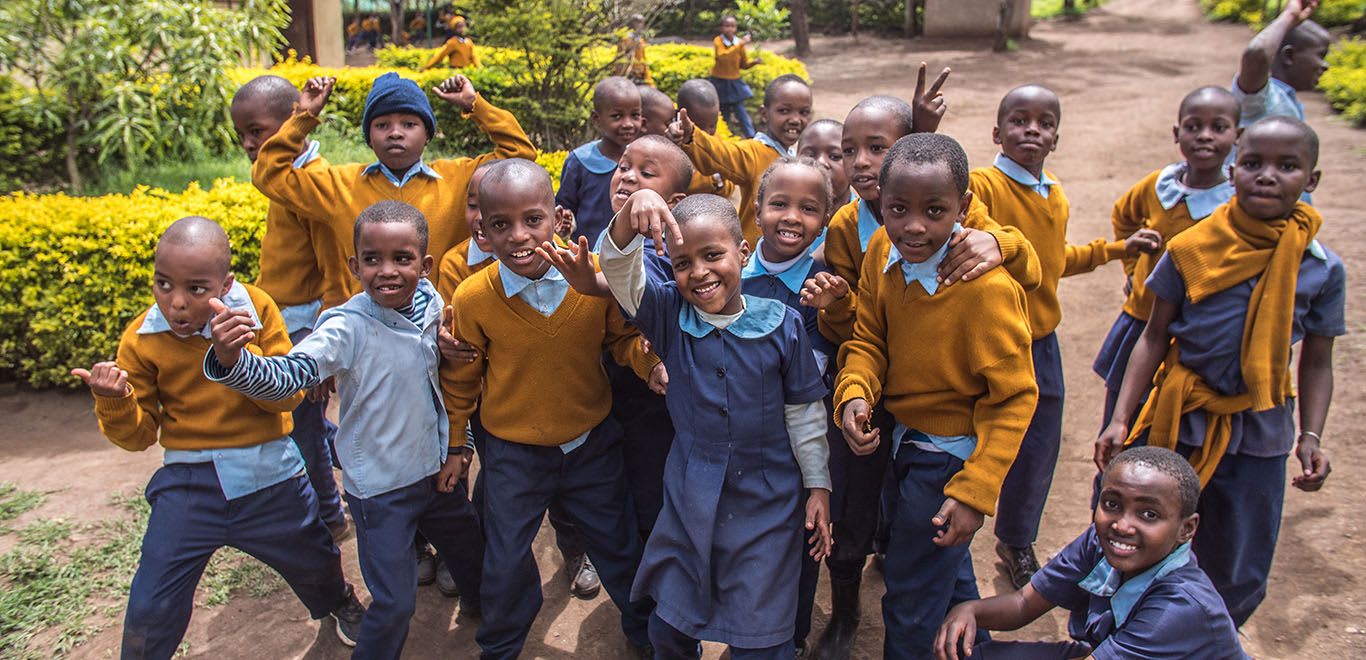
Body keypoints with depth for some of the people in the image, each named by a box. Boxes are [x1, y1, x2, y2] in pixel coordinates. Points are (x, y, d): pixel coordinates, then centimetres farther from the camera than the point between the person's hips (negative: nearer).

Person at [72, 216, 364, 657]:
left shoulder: (257, 310, -11)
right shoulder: (141, 340, -9)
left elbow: (289, 395, -14)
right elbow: (137, 436, -1)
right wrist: (114, 402, -23)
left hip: (271, 476, 1)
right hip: (189, 483, 0)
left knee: (315, 563, 20)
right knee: (151, 610, -4)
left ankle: (339, 602, 54)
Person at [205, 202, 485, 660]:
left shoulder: (434, 309, -8)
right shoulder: (346, 328, -24)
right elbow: (284, 376, -37)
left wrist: (458, 446, 7)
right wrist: (231, 359, -55)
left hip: (437, 471, 6)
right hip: (380, 486, -5)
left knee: (474, 553, 28)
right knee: (394, 604, -2)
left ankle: (479, 606, 59)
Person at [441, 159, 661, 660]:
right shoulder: (471, 298, -19)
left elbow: (622, 336, -2)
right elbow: (459, 381, -4)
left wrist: (649, 360, -23)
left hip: (593, 441, 1)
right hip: (512, 451, -1)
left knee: (618, 544, 20)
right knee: (506, 562, 17)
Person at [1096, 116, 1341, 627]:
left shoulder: (1322, 269, -4)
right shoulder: (1191, 250, -7)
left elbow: (1316, 363, 5)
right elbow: (1155, 337, -2)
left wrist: (1311, 437, -7)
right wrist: (1121, 419, -8)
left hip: (1259, 436, 1)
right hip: (1179, 421, -1)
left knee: (1237, 577, 12)